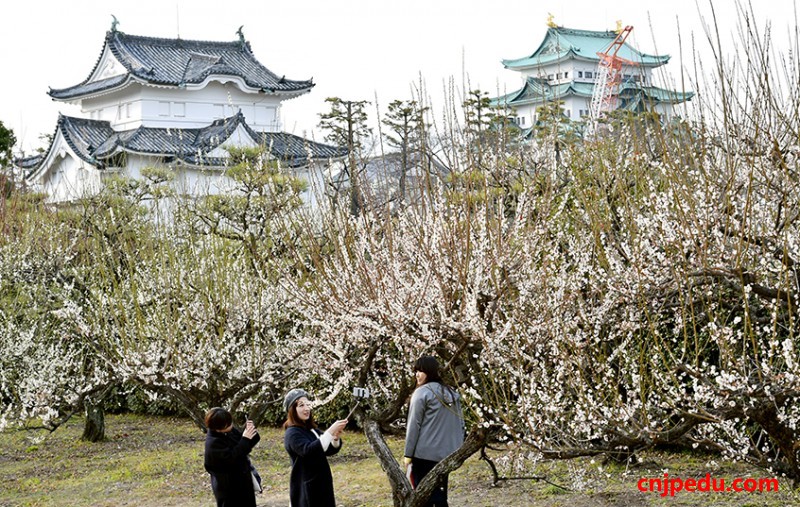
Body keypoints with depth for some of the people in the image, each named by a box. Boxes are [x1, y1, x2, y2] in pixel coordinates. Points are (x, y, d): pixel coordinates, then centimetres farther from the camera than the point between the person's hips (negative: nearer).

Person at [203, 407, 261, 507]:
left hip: (242, 482, 9)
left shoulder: (229, 431, -2)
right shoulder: (213, 443, -25)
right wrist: (245, 440, -29)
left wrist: (249, 430, -14)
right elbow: (232, 457, -31)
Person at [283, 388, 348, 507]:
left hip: (321, 484, 8)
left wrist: (336, 438, -11)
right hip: (306, 488, -8)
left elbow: (329, 450, 11)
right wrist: (330, 432, -34)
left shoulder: (311, 429, 11)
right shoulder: (292, 433, -13)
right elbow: (308, 450, -30)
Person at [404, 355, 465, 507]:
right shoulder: (452, 393, 11)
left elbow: (414, 425, -10)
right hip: (447, 452, 6)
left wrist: (408, 453, -6)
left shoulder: (422, 392, -10)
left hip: (425, 453, -6)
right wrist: (458, 447, 17)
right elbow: (460, 424, 13)